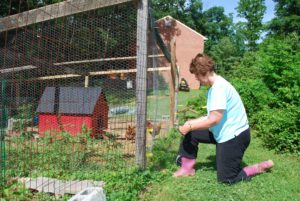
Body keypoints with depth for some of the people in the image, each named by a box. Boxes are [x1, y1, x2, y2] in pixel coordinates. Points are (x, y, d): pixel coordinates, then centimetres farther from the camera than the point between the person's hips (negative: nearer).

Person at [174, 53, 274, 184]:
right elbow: (213, 116, 9)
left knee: (227, 179, 0)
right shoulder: (215, 86, 7)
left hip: (234, 136, -10)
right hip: (224, 133, 10)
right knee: (191, 133, 6)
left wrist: (190, 126, -18)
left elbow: (214, 119, -27)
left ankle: (262, 167, 15)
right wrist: (192, 122, 3)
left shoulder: (219, 87, -23)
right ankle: (187, 168, 16)